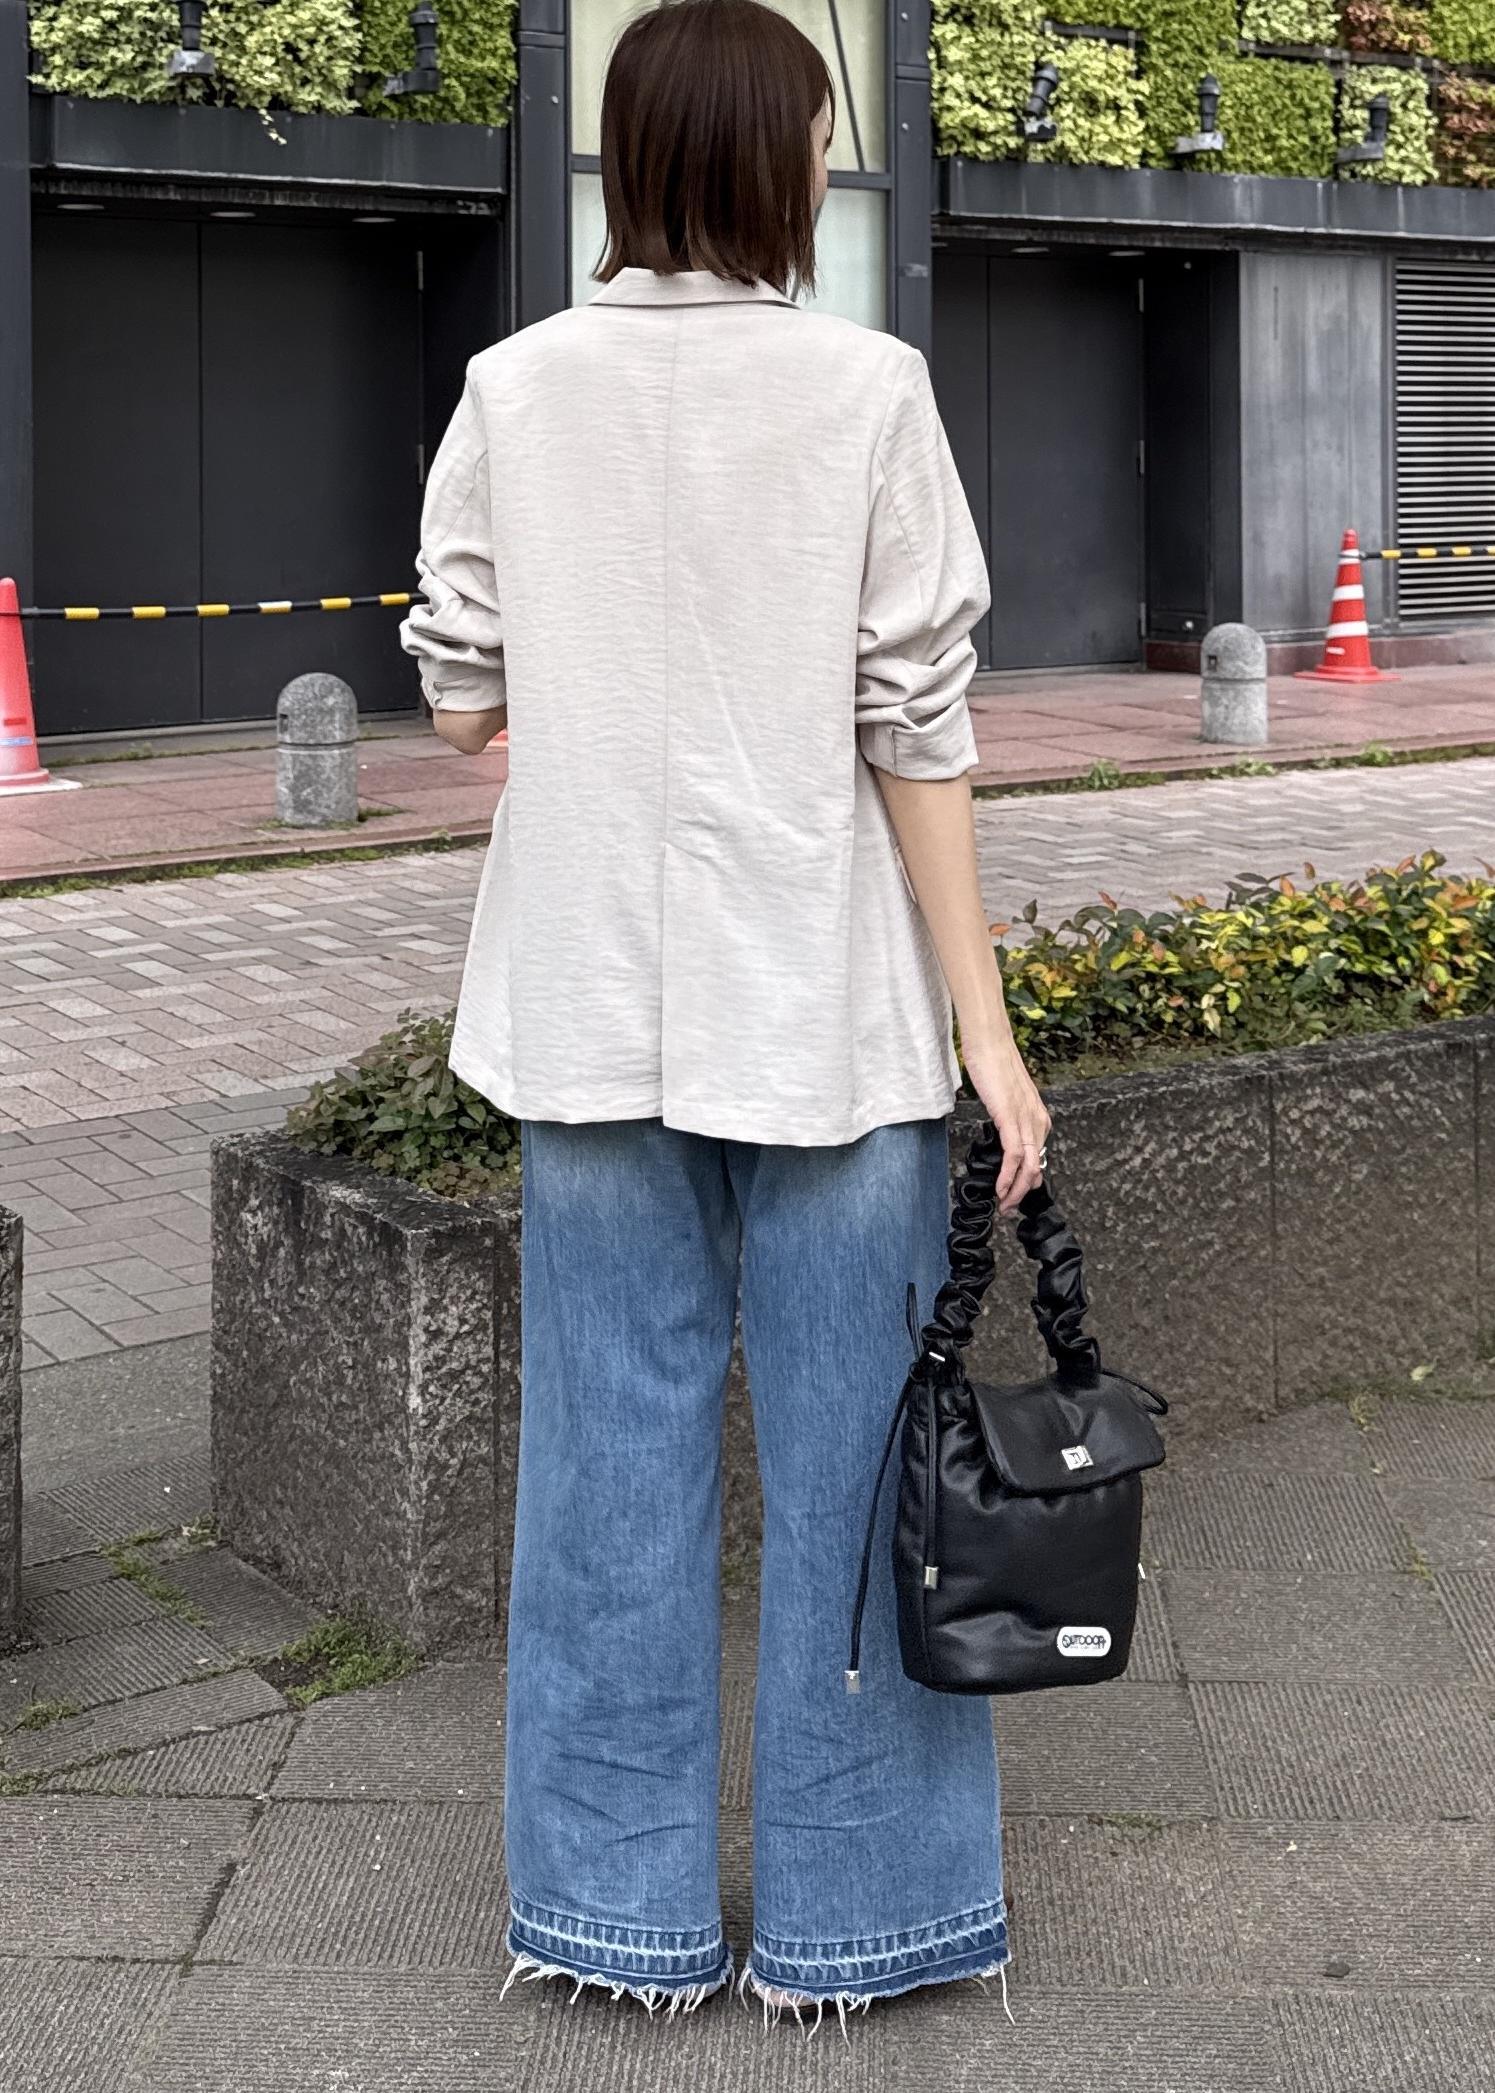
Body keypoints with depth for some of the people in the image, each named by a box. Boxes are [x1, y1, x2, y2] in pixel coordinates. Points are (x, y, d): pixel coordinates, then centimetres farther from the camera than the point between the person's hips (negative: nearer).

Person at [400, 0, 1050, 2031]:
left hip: (596, 1000, 3)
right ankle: (845, 1907, 21)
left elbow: (461, 697, 3)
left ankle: (631, 1904, 23)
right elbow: (916, 726, -9)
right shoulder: (865, 390, -7)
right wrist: (986, 1022, -4)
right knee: (844, 1452, 9)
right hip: (822, 1000, -2)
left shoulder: (516, 391, 0)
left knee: (618, 1444, 11)